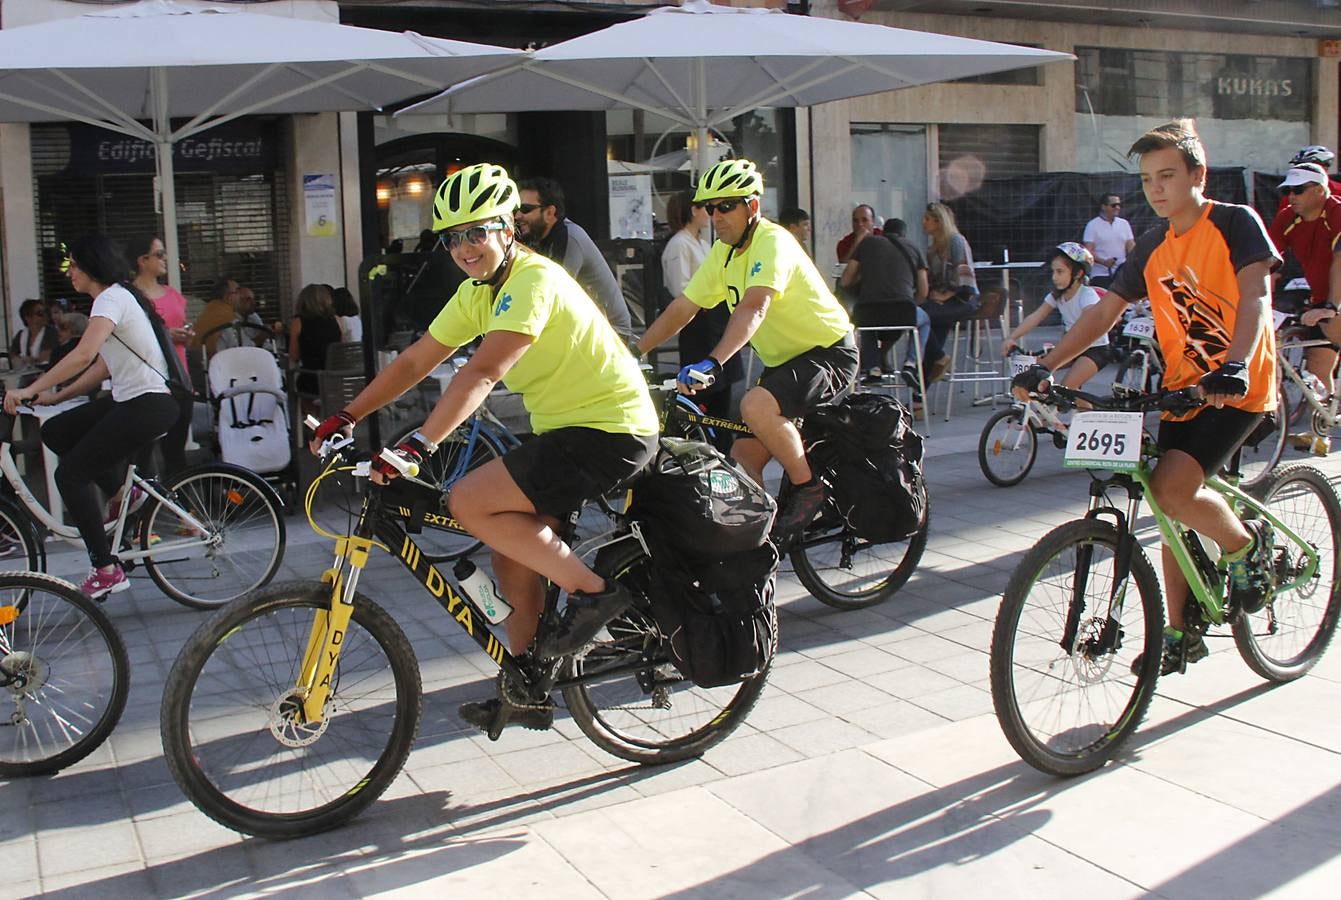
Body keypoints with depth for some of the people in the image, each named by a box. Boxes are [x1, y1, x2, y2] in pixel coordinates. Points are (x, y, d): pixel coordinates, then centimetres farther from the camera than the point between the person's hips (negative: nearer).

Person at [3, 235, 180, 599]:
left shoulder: (111, 299, -14)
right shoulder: (117, 297, 17)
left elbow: (83, 355, -29)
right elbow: (103, 366, 20)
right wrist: (55, 396, 16)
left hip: (147, 406, -10)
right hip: (130, 399, 10)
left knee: (70, 475, -6)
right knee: (54, 432, 11)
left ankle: (107, 570, -2)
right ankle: (124, 492, 11)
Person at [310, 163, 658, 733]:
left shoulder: (533, 280, -19)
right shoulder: (478, 292, 10)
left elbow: (481, 374, -32)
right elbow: (416, 361, 13)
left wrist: (418, 445, -38)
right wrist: (345, 418, 8)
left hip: (611, 431, -10)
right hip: (566, 426, 10)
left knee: (470, 503, -17)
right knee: (513, 551, 9)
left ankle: (593, 591, -9)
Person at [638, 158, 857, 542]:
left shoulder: (772, 241, -21)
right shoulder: (724, 252, 5)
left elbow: (754, 308, -38)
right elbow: (681, 308, 8)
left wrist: (712, 363, -50)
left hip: (830, 352, -9)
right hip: (784, 360, 9)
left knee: (755, 404, -33)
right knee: (742, 459, 0)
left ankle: (808, 488, -14)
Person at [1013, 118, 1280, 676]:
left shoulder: (1236, 224, -9)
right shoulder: (1154, 246, 7)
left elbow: (1255, 294, -23)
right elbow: (1104, 312, 4)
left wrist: (1234, 366, -40)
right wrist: (1045, 368, -8)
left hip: (1238, 390, -6)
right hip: (1183, 388, 6)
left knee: (1172, 486, -24)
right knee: (1175, 505, 8)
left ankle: (1247, 544, 5)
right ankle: (1180, 634, 20)